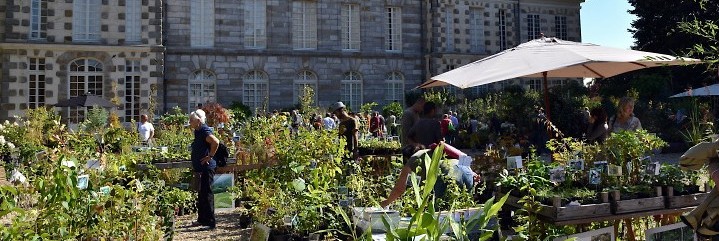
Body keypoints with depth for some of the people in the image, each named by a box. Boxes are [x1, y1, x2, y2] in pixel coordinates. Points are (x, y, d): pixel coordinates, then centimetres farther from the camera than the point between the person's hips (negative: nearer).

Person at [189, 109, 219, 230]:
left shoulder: (204, 130, -16)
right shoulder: (199, 131, 14)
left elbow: (216, 142, -31)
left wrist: (210, 156, -23)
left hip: (207, 168, -10)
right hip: (200, 168, 10)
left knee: (207, 194, -7)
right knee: (201, 194, 17)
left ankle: (210, 222, -4)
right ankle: (202, 219, 27)